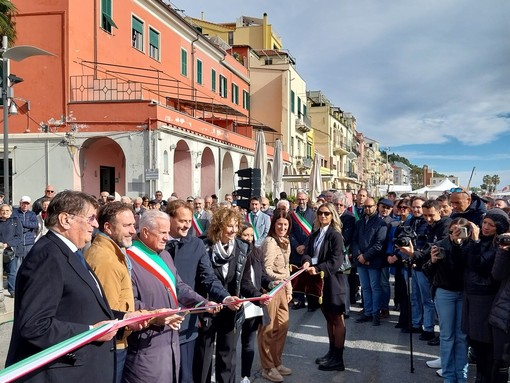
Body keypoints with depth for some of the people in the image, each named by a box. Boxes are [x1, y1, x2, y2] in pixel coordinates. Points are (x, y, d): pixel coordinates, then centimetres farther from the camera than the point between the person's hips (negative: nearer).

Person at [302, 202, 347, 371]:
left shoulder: (335, 235, -11)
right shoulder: (315, 235, 12)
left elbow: (336, 260, -18)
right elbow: (309, 252, 8)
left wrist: (318, 269, -27)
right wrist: (307, 261, -15)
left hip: (332, 280, -7)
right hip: (319, 280, 8)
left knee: (337, 319, 0)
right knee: (329, 318, 17)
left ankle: (338, 359, 5)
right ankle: (332, 352, 28)